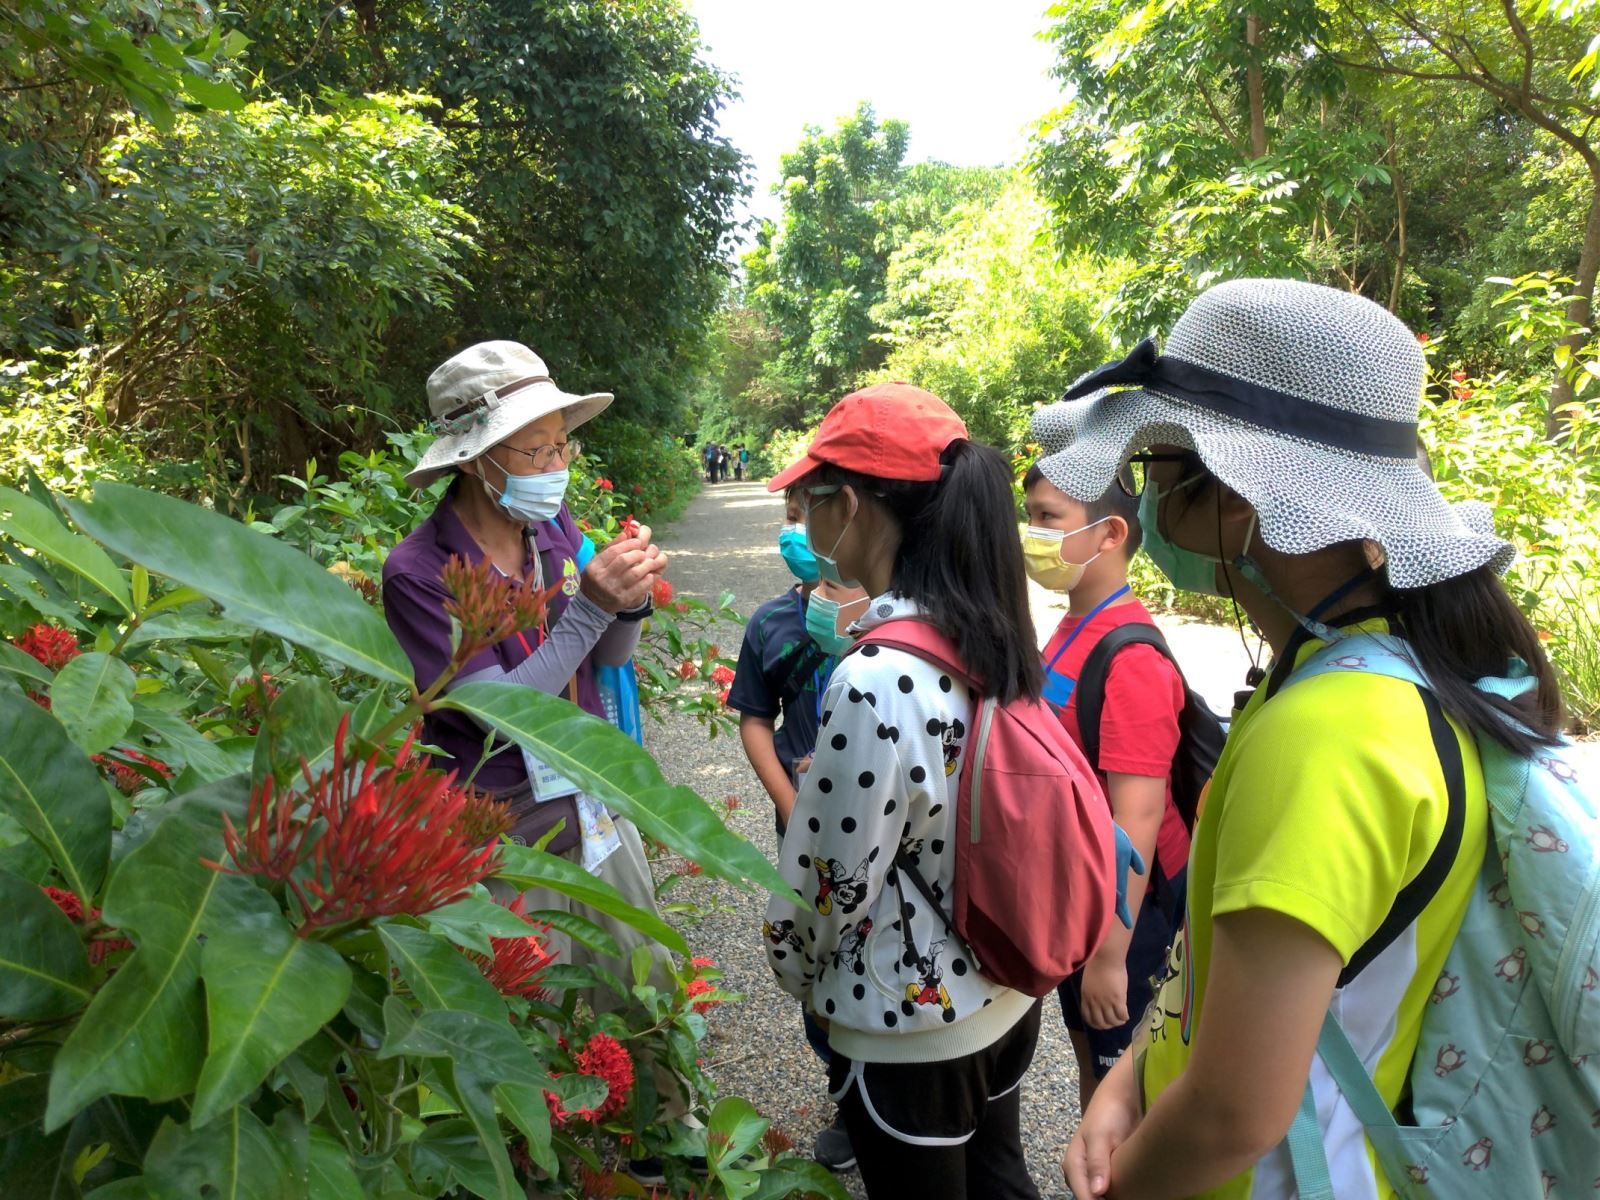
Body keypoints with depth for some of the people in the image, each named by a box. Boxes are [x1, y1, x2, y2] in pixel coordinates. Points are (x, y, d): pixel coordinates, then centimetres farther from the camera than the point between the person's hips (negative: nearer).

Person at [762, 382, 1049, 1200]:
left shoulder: (873, 684, -32)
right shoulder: (996, 633, -8)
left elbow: (832, 886, -21)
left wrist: (795, 968, -2)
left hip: (906, 1030, -6)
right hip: (1007, 990, 7)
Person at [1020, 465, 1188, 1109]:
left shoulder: (1130, 659, -25)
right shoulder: (1072, 630, 3)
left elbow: (1137, 819, -27)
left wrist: (1109, 954, -23)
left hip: (1124, 903, -9)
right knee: (1089, 1052, 25)